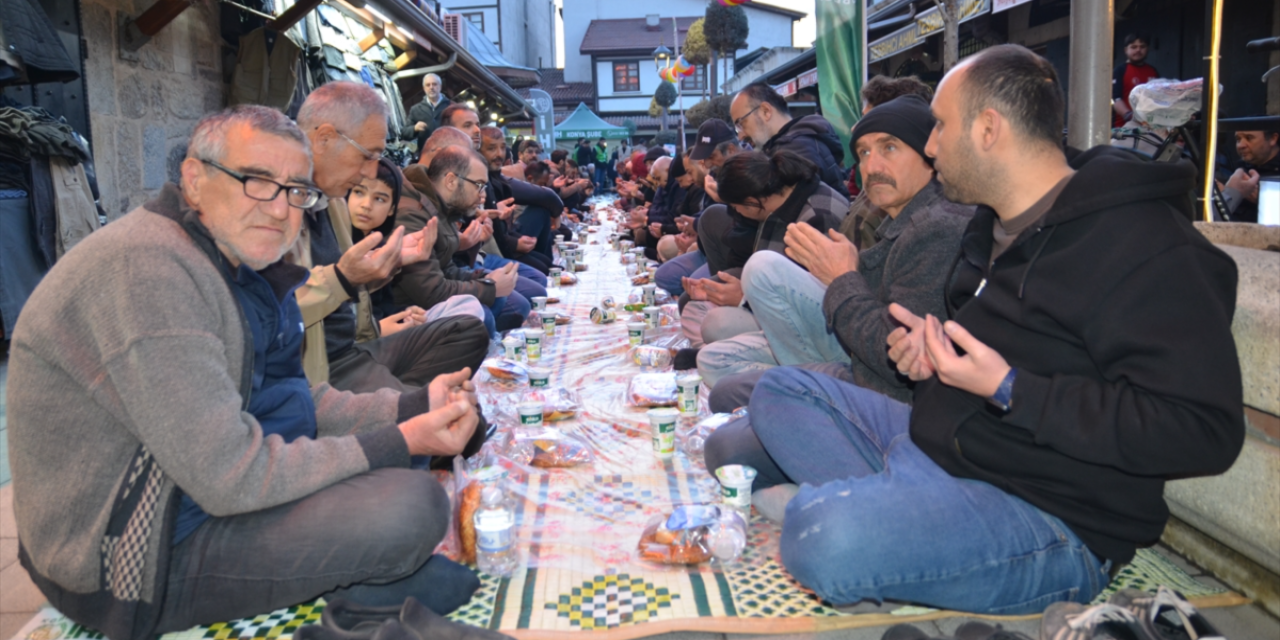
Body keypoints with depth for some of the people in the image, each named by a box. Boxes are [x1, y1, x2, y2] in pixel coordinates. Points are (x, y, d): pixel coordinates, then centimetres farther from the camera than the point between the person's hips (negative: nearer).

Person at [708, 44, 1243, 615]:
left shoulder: (1145, 244, -18)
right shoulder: (996, 223, 13)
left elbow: (1205, 432, -23)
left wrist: (1008, 389, -25)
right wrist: (933, 344, 6)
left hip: (1048, 517, -10)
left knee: (824, 531, -36)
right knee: (779, 390, 7)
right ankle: (880, 507, -11)